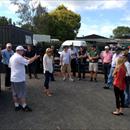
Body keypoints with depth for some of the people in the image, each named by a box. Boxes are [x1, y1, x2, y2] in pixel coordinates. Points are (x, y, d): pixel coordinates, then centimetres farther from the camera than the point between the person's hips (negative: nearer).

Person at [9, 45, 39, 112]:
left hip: (13, 78, 9)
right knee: (22, 93, 1)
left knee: (15, 93, 13)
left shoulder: (12, 57, 11)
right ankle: (24, 106, 9)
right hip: (19, 79, -9)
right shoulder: (19, 57, -18)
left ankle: (17, 106, 22)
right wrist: (35, 57, -3)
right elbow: (28, 62, -19)